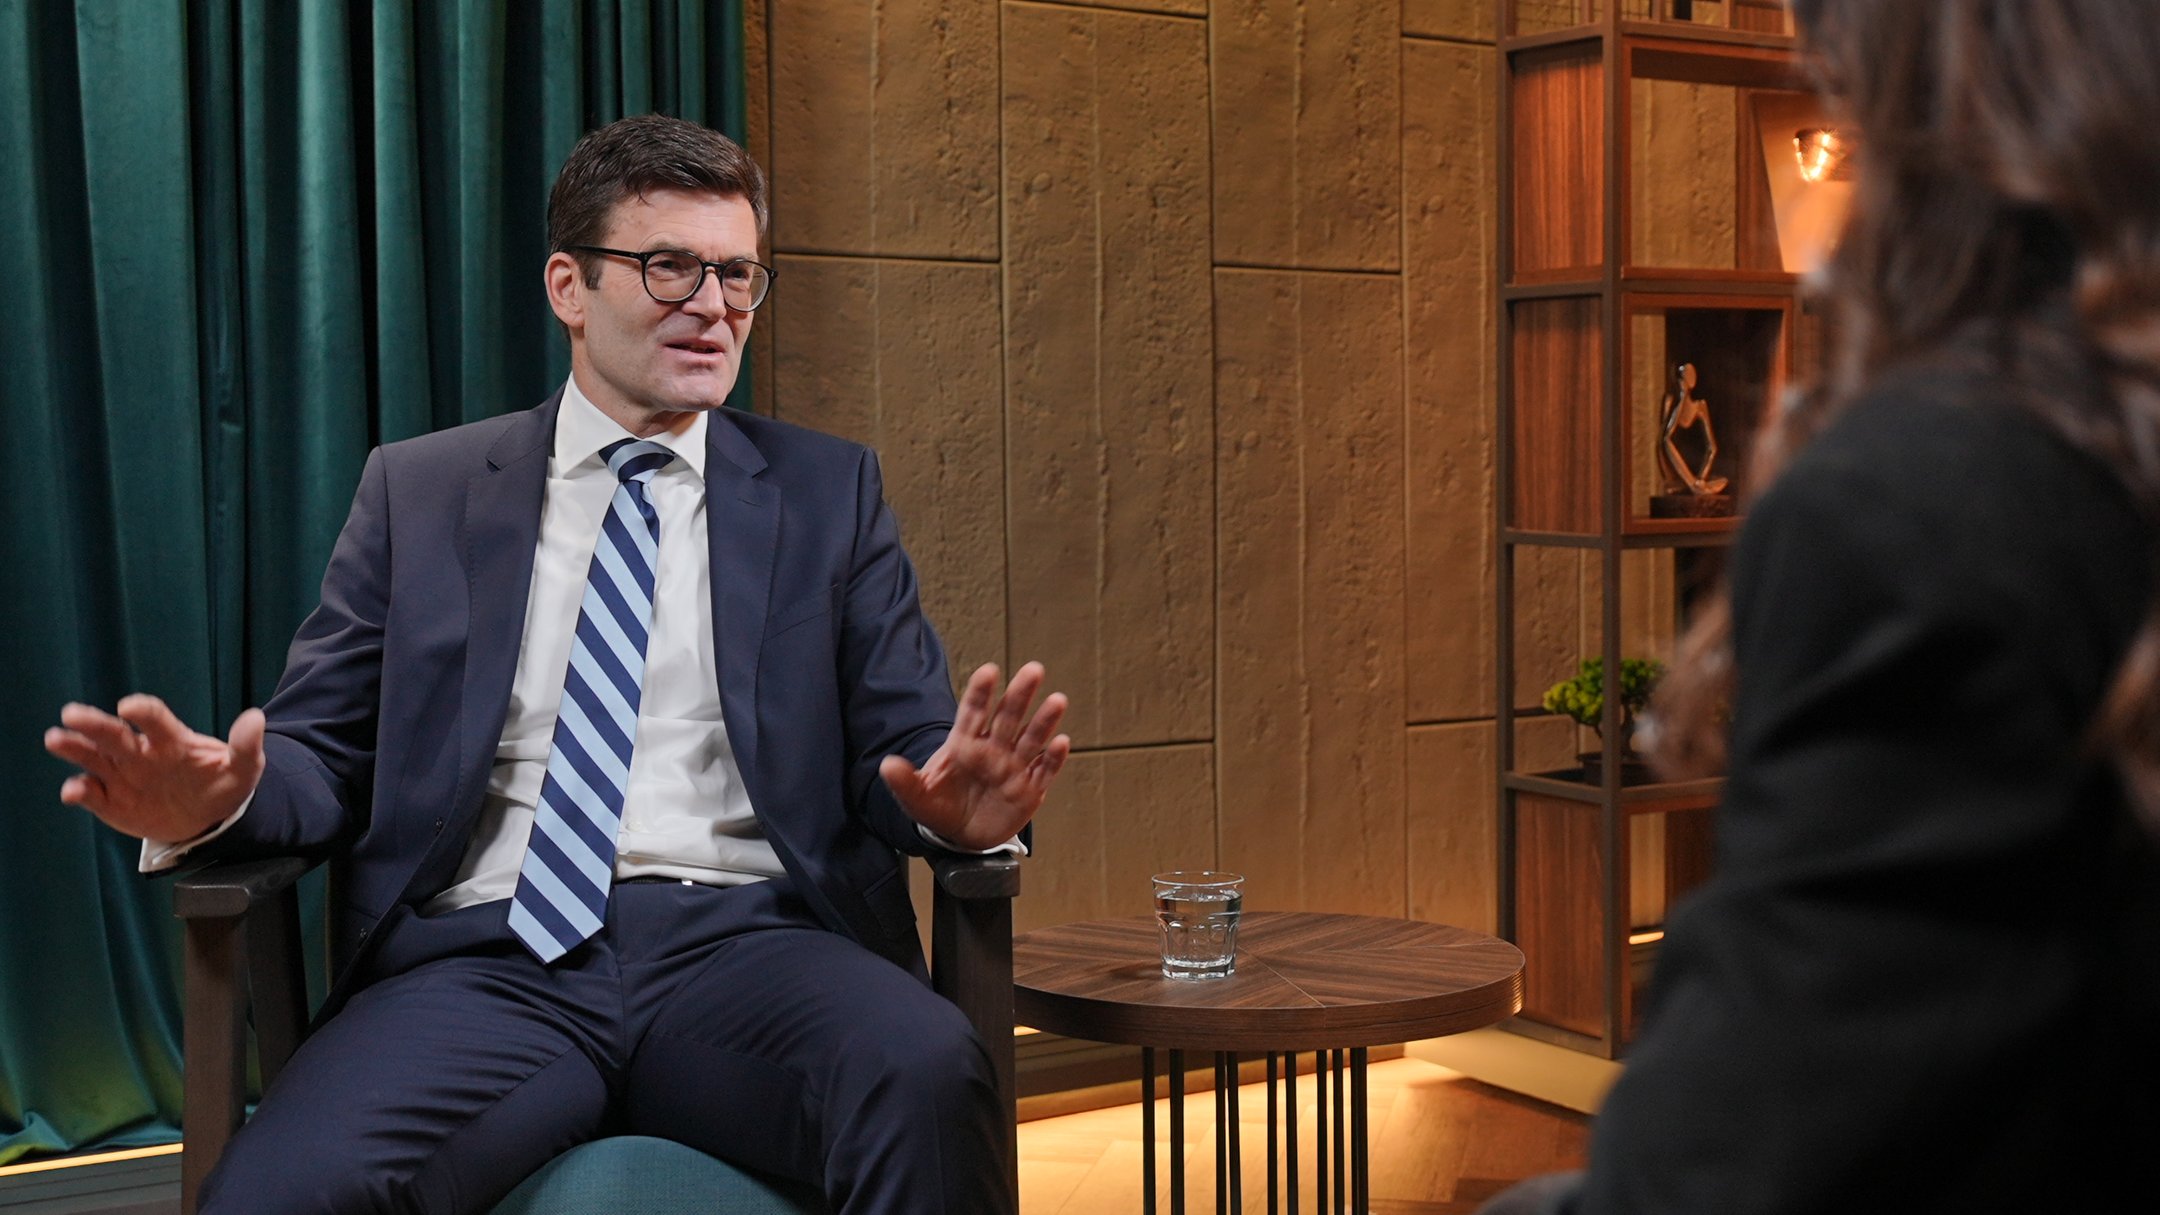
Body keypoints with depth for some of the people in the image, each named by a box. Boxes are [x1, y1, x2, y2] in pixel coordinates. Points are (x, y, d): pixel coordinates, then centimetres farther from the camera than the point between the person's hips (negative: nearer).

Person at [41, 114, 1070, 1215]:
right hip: (488, 957, 0)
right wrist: (218, 797, -12)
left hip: (746, 947, 1)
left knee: (930, 1078, -34)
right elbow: (322, 751, 12)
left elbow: (902, 750, 9)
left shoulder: (829, 493, 16)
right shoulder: (417, 493, 16)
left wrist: (954, 807, -15)